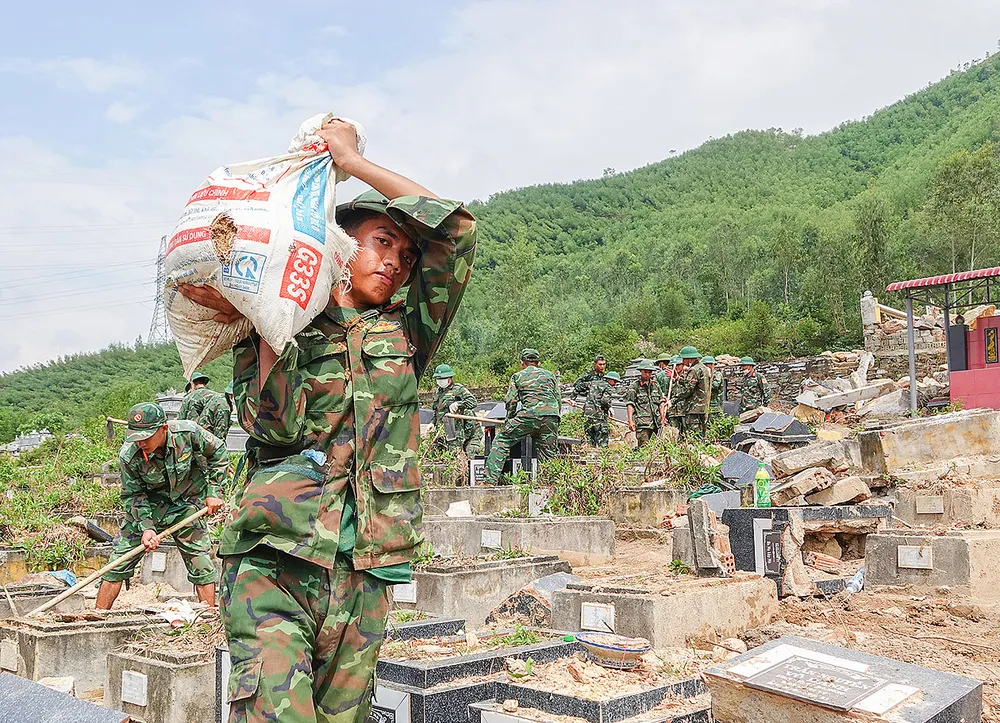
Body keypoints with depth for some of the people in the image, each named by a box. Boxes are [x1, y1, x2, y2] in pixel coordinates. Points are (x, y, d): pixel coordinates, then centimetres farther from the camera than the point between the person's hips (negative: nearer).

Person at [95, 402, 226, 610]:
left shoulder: (188, 432, -26)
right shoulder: (129, 456, -25)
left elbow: (218, 452, -6)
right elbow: (132, 495, -11)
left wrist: (214, 492, -8)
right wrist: (146, 528, -23)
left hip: (187, 503, 0)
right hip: (148, 505, 0)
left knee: (199, 561, -3)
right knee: (119, 559, -3)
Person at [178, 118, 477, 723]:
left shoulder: (406, 334, 15)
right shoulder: (270, 336, 9)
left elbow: (456, 226, 6)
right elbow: (277, 424, -10)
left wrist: (353, 160, 9)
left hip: (363, 578, 3)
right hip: (275, 564, -3)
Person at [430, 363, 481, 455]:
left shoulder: (458, 389, -2)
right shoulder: (437, 392, 20)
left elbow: (473, 402, -13)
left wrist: (458, 404, -24)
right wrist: (433, 423, 18)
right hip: (441, 432, 7)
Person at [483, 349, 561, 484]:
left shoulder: (517, 376, 18)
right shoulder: (550, 375, 25)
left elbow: (511, 402, 12)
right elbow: (559, 400, 22)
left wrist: (509, 421, 25)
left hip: (529, 416, -3)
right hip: (551, 417, 3)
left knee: (501, 440, 6)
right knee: (548, 454, 10)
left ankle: (491, 480, -1)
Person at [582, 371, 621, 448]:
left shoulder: (593, 383, 19)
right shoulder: (609, 388, -3)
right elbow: (605, 400, -17)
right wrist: (609, 408, 0)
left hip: (587, 413, 7)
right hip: (598, 415, -7)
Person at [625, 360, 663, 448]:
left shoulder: (656, 385, 18)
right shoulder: (635, 386, 2)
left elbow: (661, 402, 20)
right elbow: (630, 404, -2)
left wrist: (662, 417, 11)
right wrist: (630, 421, -10)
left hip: (656, 423, 5)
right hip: (642, 423, -5)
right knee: (644, 447, -10)